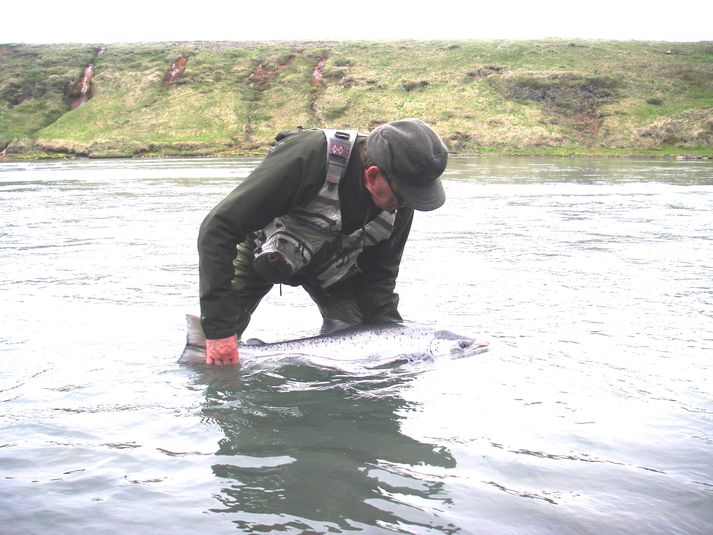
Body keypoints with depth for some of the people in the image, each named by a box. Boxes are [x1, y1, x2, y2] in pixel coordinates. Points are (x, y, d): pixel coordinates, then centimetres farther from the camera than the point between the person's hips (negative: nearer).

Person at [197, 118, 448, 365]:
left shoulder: (399, 203, -24)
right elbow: (217, 229, -40)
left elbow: (379, 273, -9)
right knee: (207, 357, -12)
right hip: (263, 252, -4)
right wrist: (218, 328, -43)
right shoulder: (307, 159, -42)